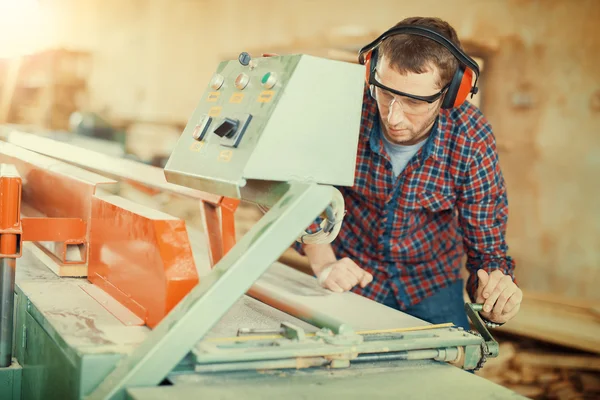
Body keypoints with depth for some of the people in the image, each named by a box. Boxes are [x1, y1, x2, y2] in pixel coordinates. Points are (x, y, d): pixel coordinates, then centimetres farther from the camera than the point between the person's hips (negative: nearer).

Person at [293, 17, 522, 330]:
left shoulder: (471, 139, -23)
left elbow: (486, 240, -16)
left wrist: (499, 283, -38)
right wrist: (323, 265, -24)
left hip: (431, 279, 1)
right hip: (352, 271, 0)